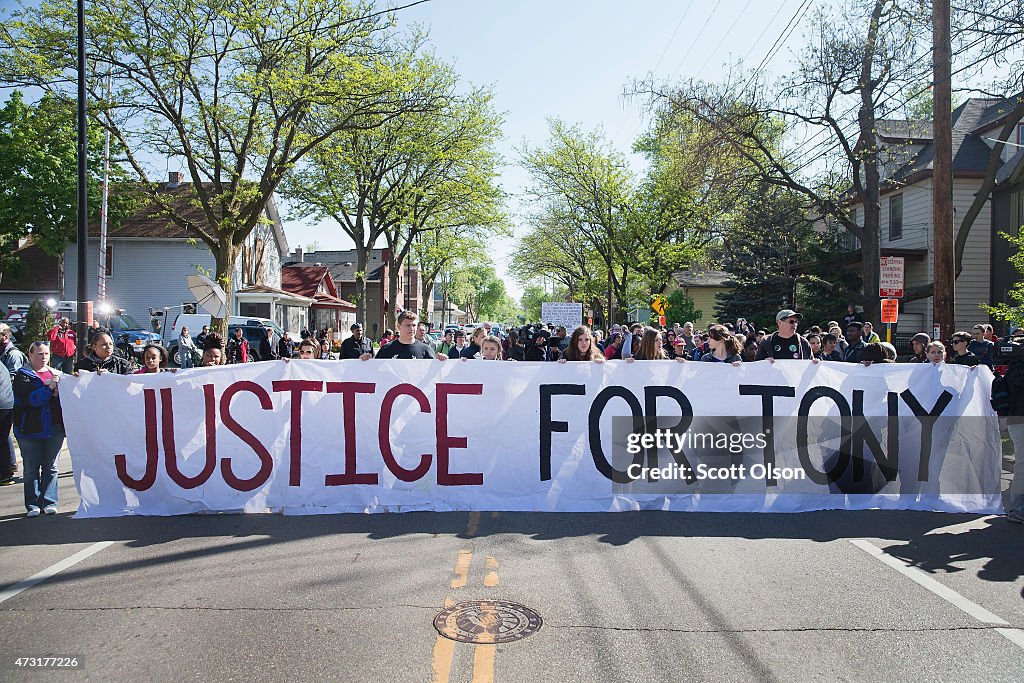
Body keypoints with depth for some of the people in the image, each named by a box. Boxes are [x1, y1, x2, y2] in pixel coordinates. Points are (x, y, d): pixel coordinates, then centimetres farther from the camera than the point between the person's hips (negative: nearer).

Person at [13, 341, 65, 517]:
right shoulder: (22, 375, 0)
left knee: (51, 467, 6)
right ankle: (32, 504, 9)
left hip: (54, 428, 3)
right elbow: (29, 399, -15)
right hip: (30, 428, -3)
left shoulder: (56, 373, 12)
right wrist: (49, 388, -23)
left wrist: (58, 392, -12)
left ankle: (49, 502, 12)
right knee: (31, 468, 3)